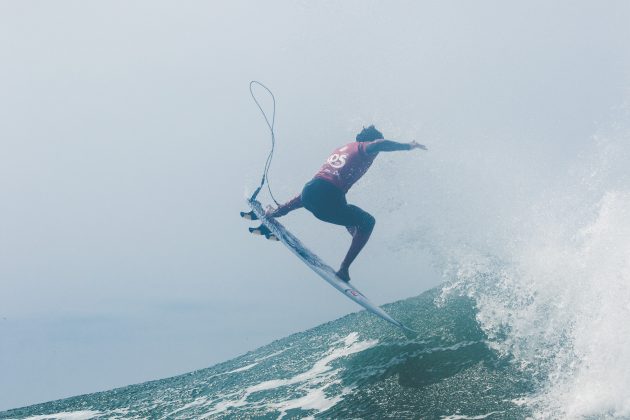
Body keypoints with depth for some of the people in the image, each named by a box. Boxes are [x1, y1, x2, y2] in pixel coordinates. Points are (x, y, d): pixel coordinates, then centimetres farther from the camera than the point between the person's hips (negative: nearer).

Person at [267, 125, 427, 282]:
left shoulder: (340, 148, 28)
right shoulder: (362, 148, 8)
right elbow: (379, 144, -17)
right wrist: (408, 146, -7)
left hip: (309, 191, 7)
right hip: (329, 201, -7)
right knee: (367, 222, 12)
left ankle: (275, 212, 56)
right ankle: (344, 269, 6)